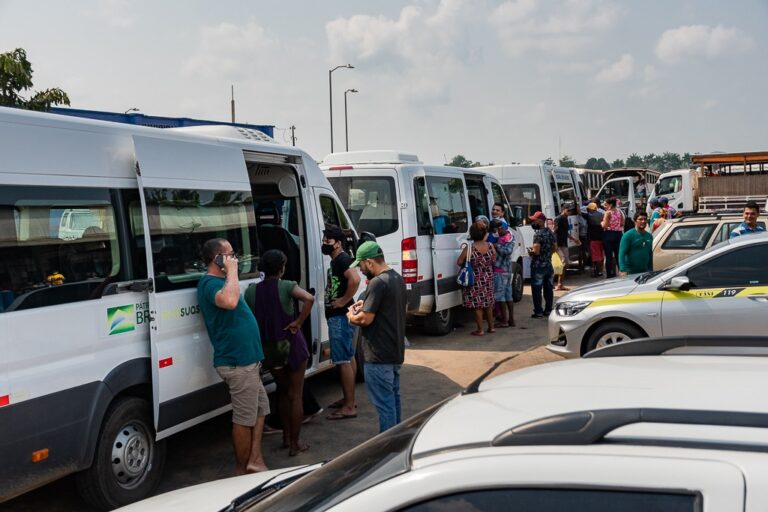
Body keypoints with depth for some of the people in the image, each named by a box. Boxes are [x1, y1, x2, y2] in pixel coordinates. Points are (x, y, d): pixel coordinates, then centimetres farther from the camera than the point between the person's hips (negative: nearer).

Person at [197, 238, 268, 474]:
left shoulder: (219, 282, 16)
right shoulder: (211, 283, -17)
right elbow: (229, 301, -40)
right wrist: (232, 271, -29)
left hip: (244, 359, 11)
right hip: (238, 362, -11)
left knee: (260, 408, 17)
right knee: (245, 418, -1)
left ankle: (255, 461, 19)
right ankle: (243, 471, 11)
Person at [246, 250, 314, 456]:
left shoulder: (251, 291, -2)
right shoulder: (286, 286, -13)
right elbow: (309, 298, -30)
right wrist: (298, 322, -20)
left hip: (269, 349, 4)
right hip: (291, 346, -4)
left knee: (283, 391, 23)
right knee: (295, 394, 8)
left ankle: (286, 437, 30)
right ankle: (294, 444, 13)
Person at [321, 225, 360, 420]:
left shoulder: (342, 259, -16)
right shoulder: (336, 260, 15)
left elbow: (355, 279, -33)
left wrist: (344, 301, -24)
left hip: (340, 316, -11)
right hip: (338, 316, 11)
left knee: (343, 360, -9)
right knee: (348, 358, 18)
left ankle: (349, 407, -6)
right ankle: (348, 399, 29)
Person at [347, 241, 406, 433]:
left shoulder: (377, 283, -20)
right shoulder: (397, 278, 9)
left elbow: (366, 318, -21)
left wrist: (352, 316, -2)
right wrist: (366, 304, 13)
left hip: (379, 355, -10)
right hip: (396, 351, 10)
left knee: (384, 402, -2)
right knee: (393, 397, 19)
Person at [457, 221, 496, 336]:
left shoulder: (469, 248, -20)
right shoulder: (490, 246, -8)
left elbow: (459, 262, -14)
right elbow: (494, 261, 4)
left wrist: (463, 249, 2)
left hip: (475, 280, -4)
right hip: (488, 279, 4)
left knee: (477, 306, 4)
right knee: (488, 304, 18)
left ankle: (480, 330, 9)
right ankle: (491, 327, 28)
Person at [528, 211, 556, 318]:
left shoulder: (538, 234, -19)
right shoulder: (550, 233, 8)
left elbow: (536, 251, -24)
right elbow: (554, 248, 15)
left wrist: (531, 251, -4)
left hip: (538, 265, -8)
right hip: (548, 264, 8)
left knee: (537, 289, -2)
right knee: (548, 289, 12)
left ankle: (538, 312, 0)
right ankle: (548, 310, 19)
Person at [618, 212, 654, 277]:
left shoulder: (649, 236, 12)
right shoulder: (628, 235, -8)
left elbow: (650, 254, 18)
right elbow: (622, 254, -15)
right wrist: (623, 270, -25)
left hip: (645, 272, 6)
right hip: (630, 272, -6)